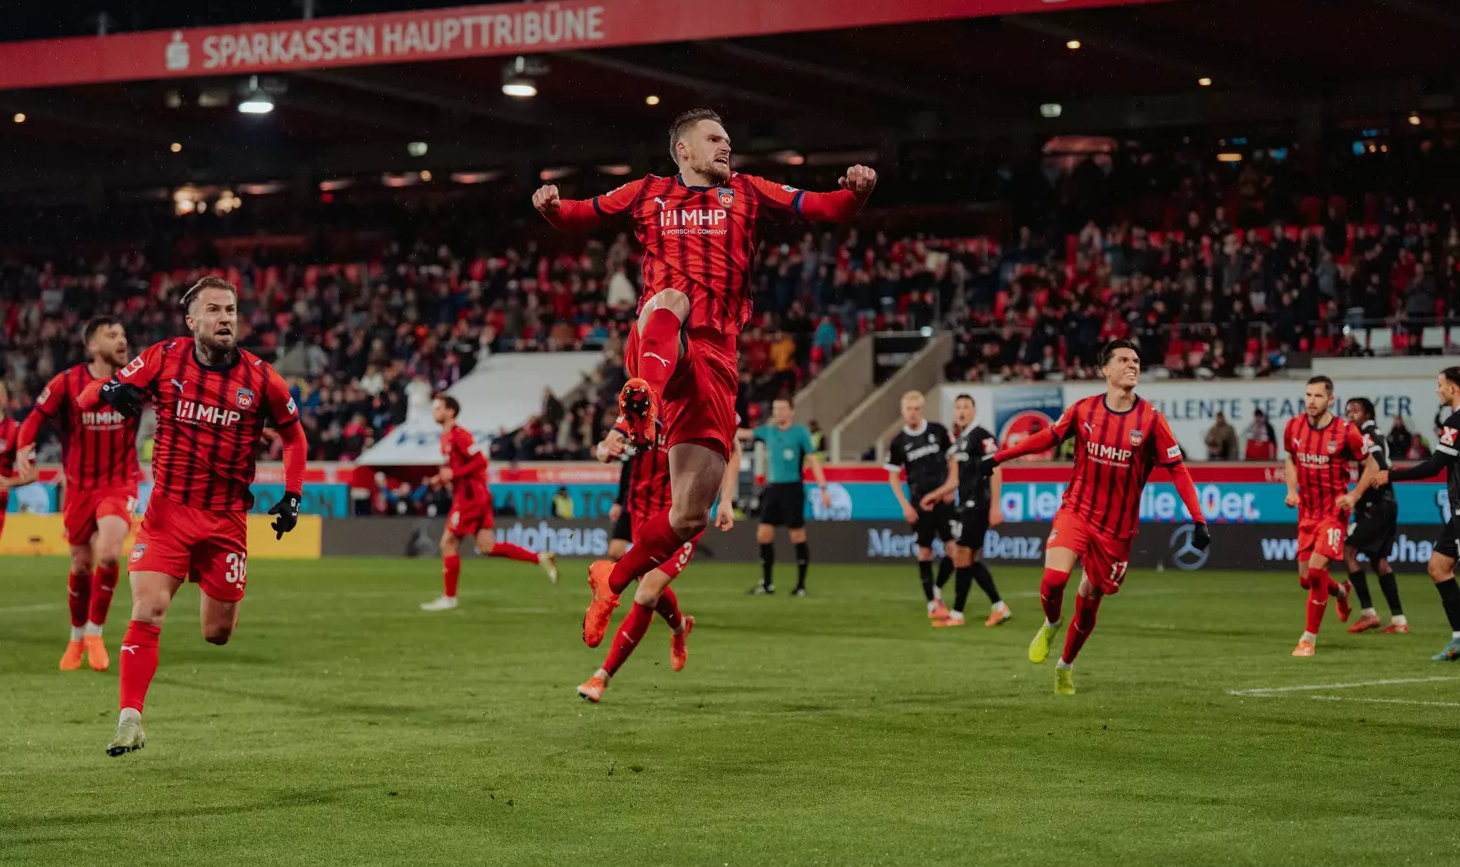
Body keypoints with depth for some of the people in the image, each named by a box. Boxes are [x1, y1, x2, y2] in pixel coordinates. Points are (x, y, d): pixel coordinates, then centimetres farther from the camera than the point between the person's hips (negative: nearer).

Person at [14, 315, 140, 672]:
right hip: (80, 486, 1)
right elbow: (33, 421, 1)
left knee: (109, 554, -22)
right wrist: (25, 453, -14)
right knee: (81, 565, 9)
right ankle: (76, 638, 34)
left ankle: (95, 633, -2)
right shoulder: (67, 383, -8)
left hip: (120, 485, -1)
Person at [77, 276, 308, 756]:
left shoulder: (259, 377, -3)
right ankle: (130, 720, -12)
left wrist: (291, 496, 3)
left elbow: (294, 435, 14)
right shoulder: (163, 358, -5)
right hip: (167, 509, -1)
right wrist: (109, 391, -25)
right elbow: (84, 398, -1)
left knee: (218, 635, 5)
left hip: (226, 518, 1)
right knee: (147, 613, -17)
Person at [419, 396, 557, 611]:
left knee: (448, 543, -4)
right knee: (487, 547, 5)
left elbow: (480, 461, -20)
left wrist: (453, 474, -20)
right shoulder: (446, 437, 16)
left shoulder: (458, 435, -14)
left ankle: (448, 598, 4)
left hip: (470, 495, -10)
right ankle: (541, 558, 6)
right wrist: (442, 478, 8)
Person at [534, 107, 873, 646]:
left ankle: (613, 581, 23)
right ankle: (641, 400, -70)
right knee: (672, 300, -40)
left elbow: (829, 209, 13)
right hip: (654, 347, -2)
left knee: (692, 513, 0)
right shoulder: (648, 193, 19)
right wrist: (551, 206, 3)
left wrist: (857, 191, -10)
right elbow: (578, 216, 26)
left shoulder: (747, 193, 20)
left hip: (712, 358, 2)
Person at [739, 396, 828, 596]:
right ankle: (767, 584, 11)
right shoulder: (768, 431, 9)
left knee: (798, 537, -2)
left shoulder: (800, 433, -6)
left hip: (792, 489, -5)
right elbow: (745, 434, 12)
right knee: (763, 536, 1)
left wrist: (823, 489, -14)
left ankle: (801, 585, 8)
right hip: (772, 489, 5)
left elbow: (814, 461, -8)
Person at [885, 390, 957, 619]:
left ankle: (938, 590, 16)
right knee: (925, 551, 2)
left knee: (953, 548, -5)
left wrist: (950, 487, -2)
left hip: (943, 500, 0)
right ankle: (932, 604, 9)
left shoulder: (938, 431, -2)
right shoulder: (898, 442, -2)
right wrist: (905, 505, -3)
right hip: (919, 503, 0)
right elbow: (893, 476, 5)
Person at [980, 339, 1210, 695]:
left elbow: (1178, 469, -7)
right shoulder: (1084, 410, -3)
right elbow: (1047, 438, 12)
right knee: (1054, 578, -22)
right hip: (1076, 509, 0)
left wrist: (1198, 519, -14)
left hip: (1117, 526, 0)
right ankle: (1051, 625, 13)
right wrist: (997, 458, 14)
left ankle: (1065, 666, 32)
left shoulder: (1150, 419, -8)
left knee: (1089, 601, 7)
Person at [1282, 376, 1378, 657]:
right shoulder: (1293, 427, -1)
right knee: (1306, 579, 8)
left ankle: (1310, 639, -6)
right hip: (1306, 510, 5)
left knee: (1316, 568, -18)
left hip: (1334, 510, -5)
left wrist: (1354, 496, -13)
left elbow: (1371, 467, 0)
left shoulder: (1346, 431, -13)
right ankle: (1341, 591, 44)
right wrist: (1292, 491, 3)